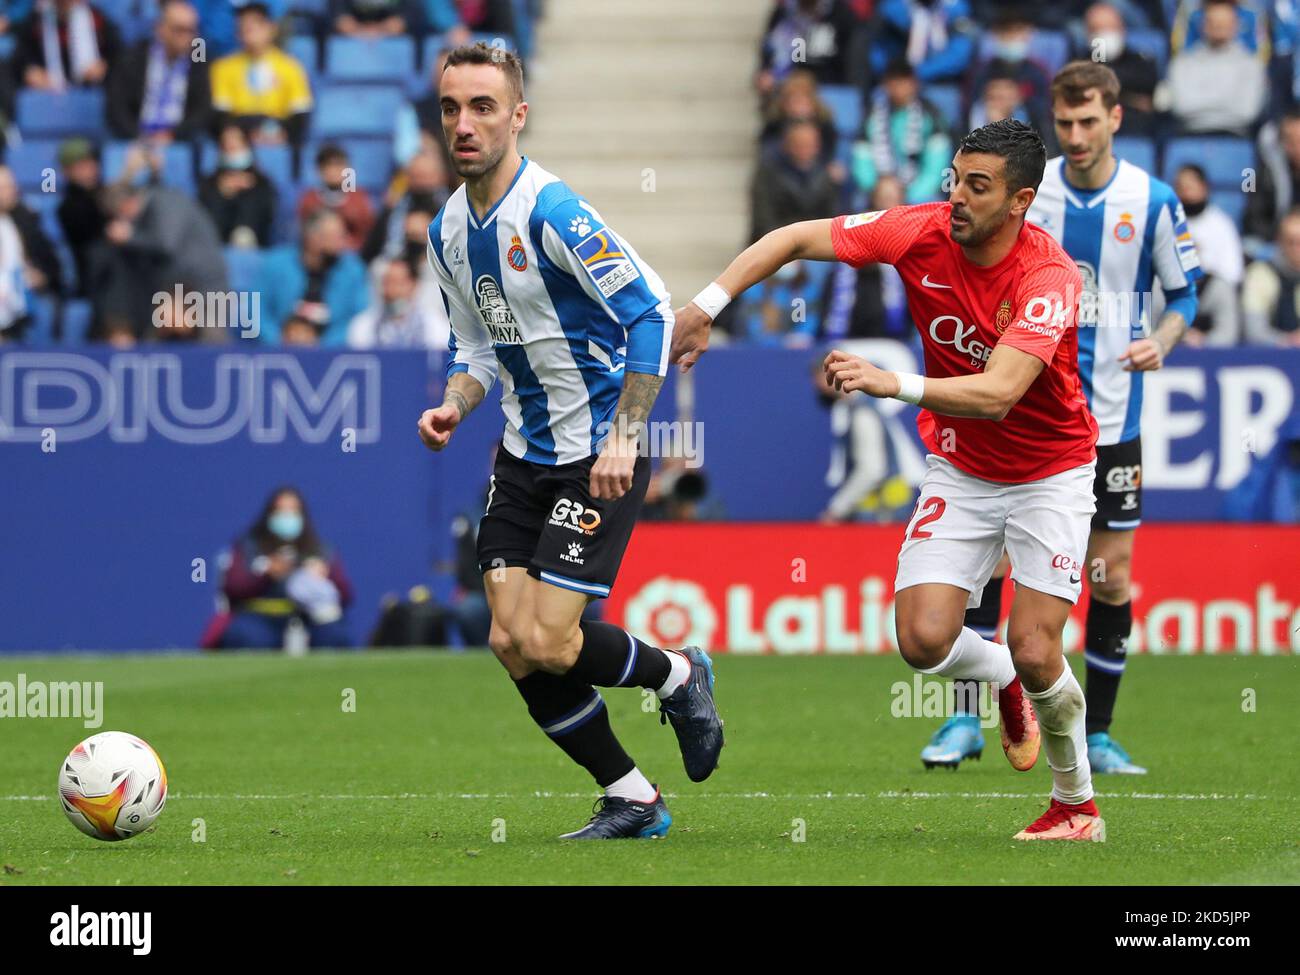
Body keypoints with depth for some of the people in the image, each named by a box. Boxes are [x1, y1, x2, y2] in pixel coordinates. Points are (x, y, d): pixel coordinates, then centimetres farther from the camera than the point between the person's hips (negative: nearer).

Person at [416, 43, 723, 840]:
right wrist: (454, 407, -4)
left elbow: (651, 312, -21)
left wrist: (624, 435, -24)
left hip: (600, 456, -8)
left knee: (546, 644, -15)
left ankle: (679, 676, 16)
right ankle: (630, 799, 15)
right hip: (525, 452, 8)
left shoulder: (552, 212, -20)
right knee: (510, 645, 0)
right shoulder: (450, 229, 5)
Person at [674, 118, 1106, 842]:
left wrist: (894, 385, -53)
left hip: (1049, 474, -4)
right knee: (924, 639, -13)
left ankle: (1078, 805, 13)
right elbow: (796, 238, -6)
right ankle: (1005, 680, 24)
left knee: (1035, 653, -14)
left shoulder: (1050, 278, -28)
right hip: (959, 471, 4)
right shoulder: (923, 232, -15)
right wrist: (705, 306, -14)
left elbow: (998, 394, -41)